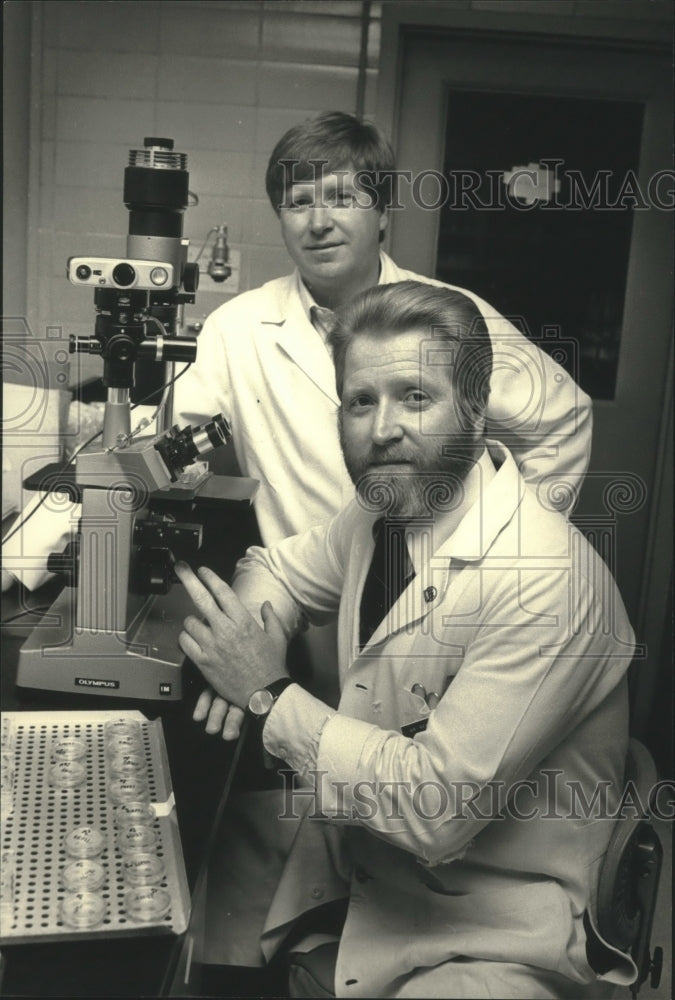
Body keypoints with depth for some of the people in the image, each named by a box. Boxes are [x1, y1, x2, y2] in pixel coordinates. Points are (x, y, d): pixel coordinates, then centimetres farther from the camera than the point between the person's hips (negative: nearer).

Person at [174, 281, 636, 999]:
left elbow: (435, 810, -28)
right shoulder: (380, 513, -3)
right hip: (353, 872, 7)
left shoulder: (548, 582, -28)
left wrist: (269, 696, -22)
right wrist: (240, 644, -6)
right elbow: (279, 570, 15)